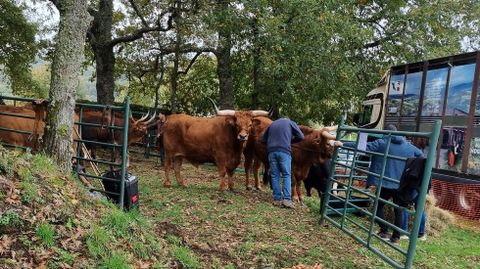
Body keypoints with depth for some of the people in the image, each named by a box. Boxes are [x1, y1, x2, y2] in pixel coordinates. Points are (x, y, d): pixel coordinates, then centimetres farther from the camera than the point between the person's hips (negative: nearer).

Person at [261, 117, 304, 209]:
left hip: (271, 151, 3)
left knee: (275, 175, 7)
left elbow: (263, 140, 24)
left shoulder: (272, 124, 26)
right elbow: (301, 137, 8)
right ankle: (287, 199, -8)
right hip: (284, 151, -3)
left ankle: (277, 199, 7)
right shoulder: (291, 123, 17)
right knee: (287, 175, 1)